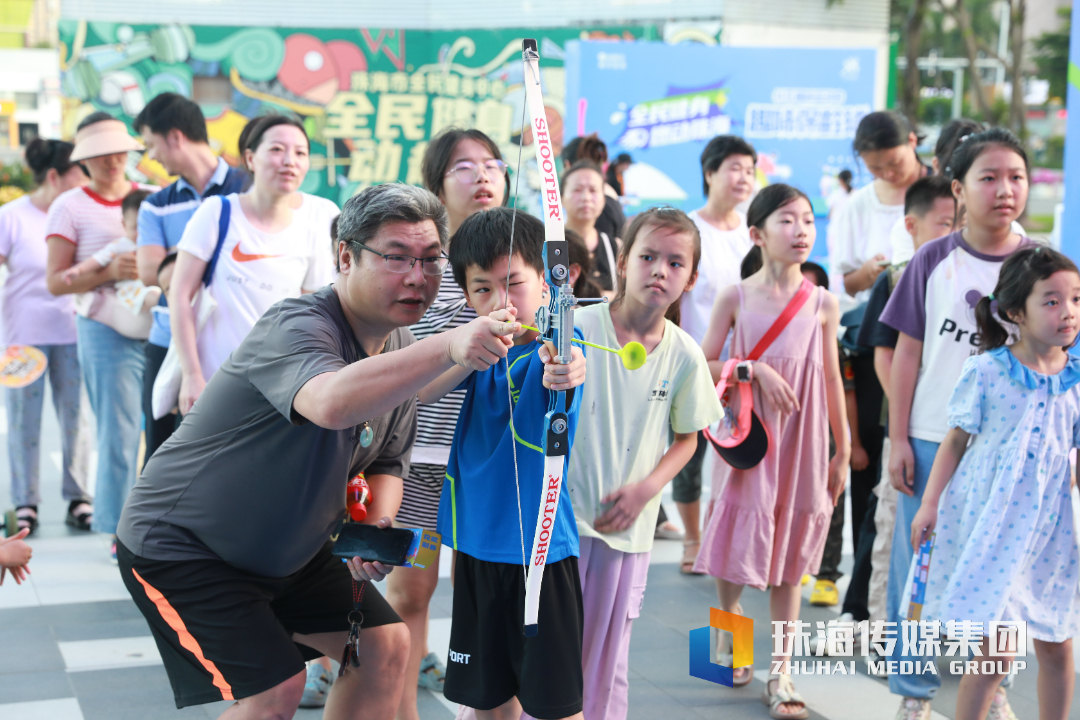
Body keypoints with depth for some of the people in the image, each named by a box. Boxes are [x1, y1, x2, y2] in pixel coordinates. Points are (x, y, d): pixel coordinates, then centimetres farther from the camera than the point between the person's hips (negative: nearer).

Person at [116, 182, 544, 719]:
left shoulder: (400, 348, -1)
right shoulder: (297, 327, -29)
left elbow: (387, 459, 11)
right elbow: (330, 403, -53)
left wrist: (375, 528, -10)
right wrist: (448, 348, -62)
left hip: (287, 547, 9)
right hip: (181, 547, -8)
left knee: (385, 646, 5)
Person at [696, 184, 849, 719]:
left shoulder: (823, 304, 1)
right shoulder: (735, 298, -3)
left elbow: (832, 379, 6)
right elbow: (704, 366, -1)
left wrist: (843, 451, 7)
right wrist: (756, 369, -17)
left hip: (802, 443, 1)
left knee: (791, 558, 6)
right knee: (737, 540, 2)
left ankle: (780, 674, 14)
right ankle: (730, 616, 34)